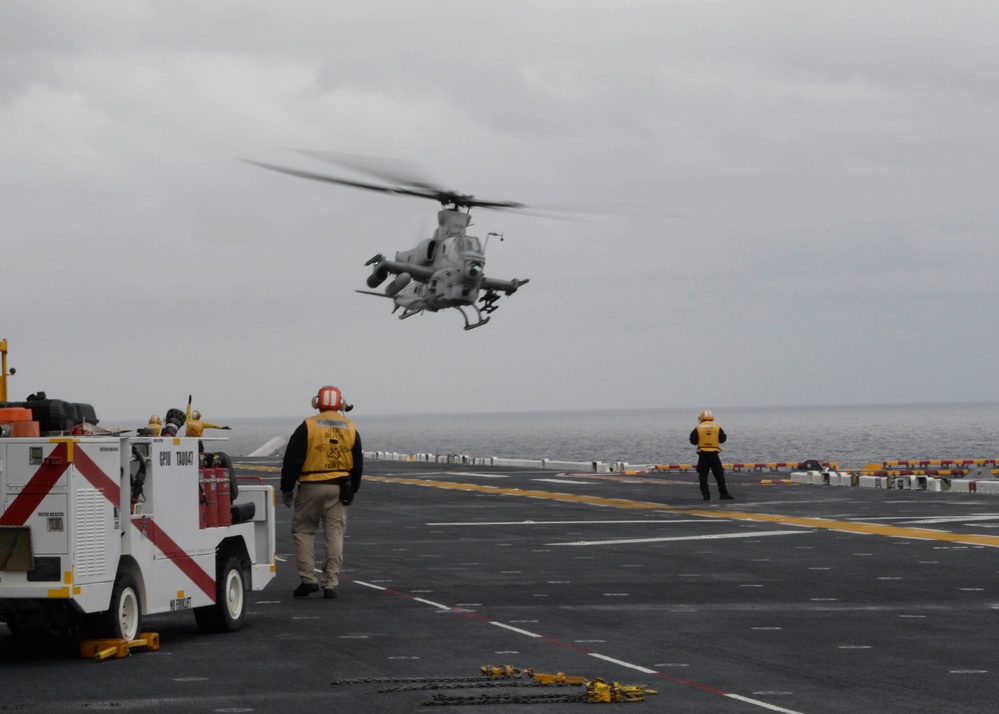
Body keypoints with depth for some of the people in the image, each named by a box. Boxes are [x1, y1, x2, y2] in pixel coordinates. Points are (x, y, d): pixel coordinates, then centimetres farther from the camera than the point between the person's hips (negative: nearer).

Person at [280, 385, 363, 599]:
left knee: (303, 530, 8)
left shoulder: (307, 427, -5)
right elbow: (357, 465, 14)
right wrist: (351, 490, 25)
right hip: (339, 489, 3)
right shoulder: (350, 429, 7)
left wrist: (287, 488, 3)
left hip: (311, 487, -3)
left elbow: (292, 461, -6)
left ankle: (308, 578, -1)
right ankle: (330, 584, 1)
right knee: (334, 534, 4)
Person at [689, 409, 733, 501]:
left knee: (703, 475, 5)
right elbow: (722, 439, 6)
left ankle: (706, 494, -2)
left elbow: (693, 441, -2)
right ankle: (723, 493, 6)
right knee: (719, 474, 8)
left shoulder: (698, 428, -2)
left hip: (702, 454, -1)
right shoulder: (717, 427, 1)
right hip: (714, 454, 1)